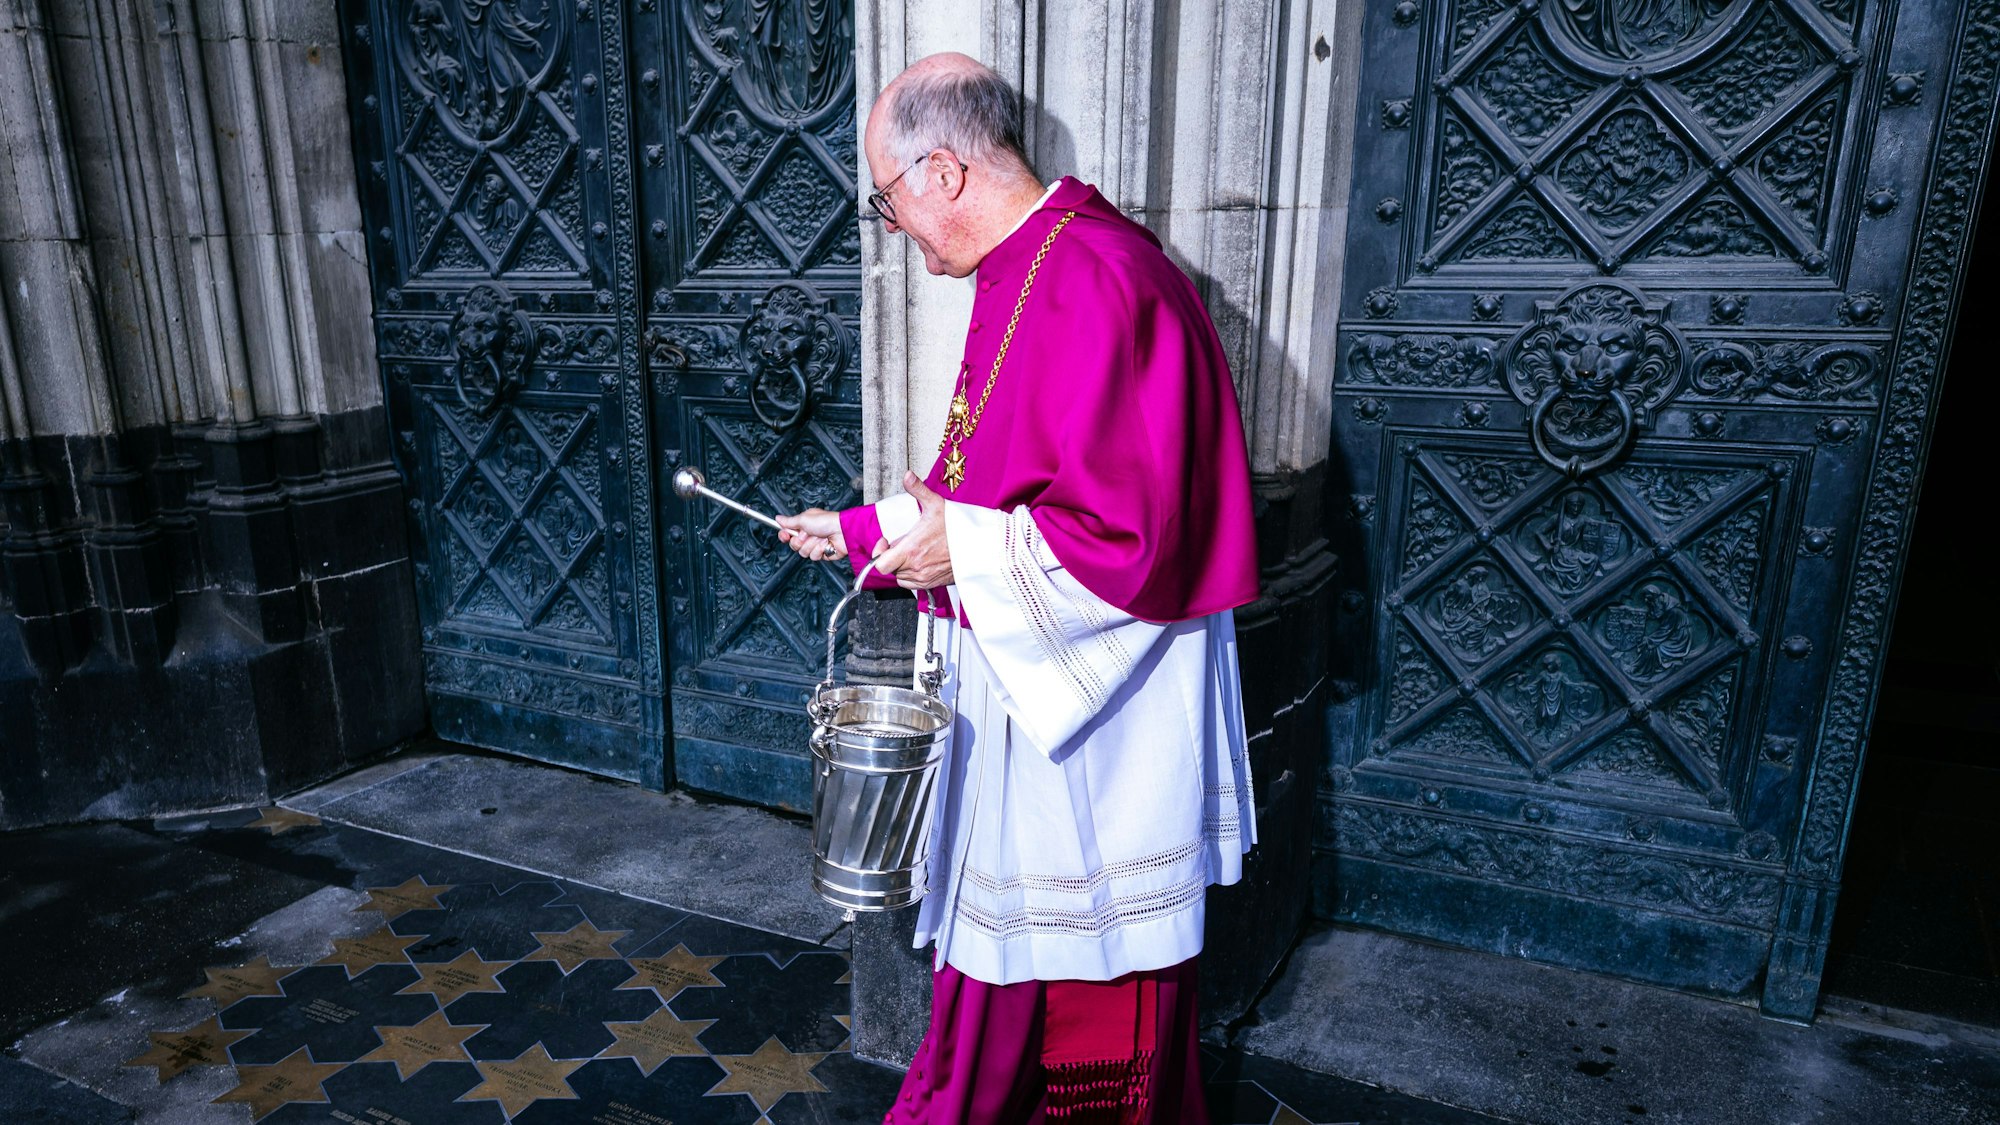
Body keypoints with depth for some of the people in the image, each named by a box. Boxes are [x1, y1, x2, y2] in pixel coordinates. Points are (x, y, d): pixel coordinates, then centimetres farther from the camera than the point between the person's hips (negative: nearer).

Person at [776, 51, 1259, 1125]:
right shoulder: (1022, 274, 9)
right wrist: (861, 529, 18)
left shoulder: (1099, 282, -24)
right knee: (1002, 929, 24)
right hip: (1019, 684, 10)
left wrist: (966, 551, -17)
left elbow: (1129, 533, -29)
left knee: (1096, 984, 12)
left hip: (1100, 702, -10)